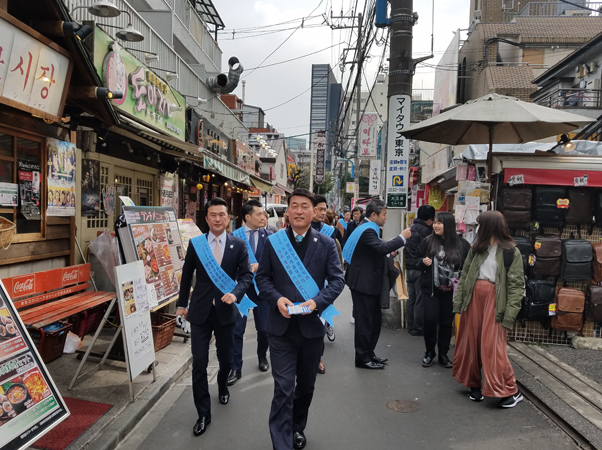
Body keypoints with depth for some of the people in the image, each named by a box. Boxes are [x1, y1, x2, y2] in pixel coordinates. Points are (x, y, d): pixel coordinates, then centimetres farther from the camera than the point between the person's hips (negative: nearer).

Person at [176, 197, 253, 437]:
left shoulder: (238, 244, -3)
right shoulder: (195, 243, -1)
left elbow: (246, 274, -4)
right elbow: (186, 275, 7)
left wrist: (236, 293, -22)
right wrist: (182, 304, 10)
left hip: (225, 310, 0)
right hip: (200, 311, 0)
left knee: (225, 358, 18)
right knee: (199, 363, 0)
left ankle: (223, 387, 50)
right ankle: (203, 414, 14)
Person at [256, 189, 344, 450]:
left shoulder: (326, 244, -1)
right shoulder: (273, 242, 0)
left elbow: (337, 280, -2)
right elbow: (262, 277, 3)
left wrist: (317, 301, -18)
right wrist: (277, 299, -15)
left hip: (312, 325, 2)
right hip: (281, 326, -1)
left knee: (306, 385, 19)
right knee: (283, 388, -4)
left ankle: (297, 428, 43)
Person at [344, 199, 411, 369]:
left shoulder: (367, 228, 14)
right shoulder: (367, 230, -20)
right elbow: (382, 248, -32)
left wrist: (389, 252, 7)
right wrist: (402, 237, -22)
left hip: (369, 282, 11)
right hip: (363, 283, -11)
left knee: (374, 319, 17)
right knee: (364, 321, -1)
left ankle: (369, 353, 28)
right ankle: (362, 358, 10)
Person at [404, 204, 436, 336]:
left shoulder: (411, 228, 11)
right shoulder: (425, 230, -15)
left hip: (409, 267, 8)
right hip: (419, 269, -8)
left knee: (411, 298, 13)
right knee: (420, 300, 0)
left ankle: (410, 326, 20)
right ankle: (418, 328, 6)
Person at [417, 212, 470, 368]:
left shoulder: (462, 244, -3)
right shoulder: (428, 241, 0)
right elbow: (417, 262, 7)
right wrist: (423, 263, -13)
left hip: (451, 290, 0)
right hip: (431, 289, 0)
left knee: (446, 322, 9)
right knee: (430, 319, -4)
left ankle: (443, 354, 25)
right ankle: (429, 352, 18)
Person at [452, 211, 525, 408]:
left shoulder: (511, 251, -6)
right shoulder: (476, 248, 10)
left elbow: (516, 285, -10)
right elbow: (465, 275, 9)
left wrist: (510, 314, -16)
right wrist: (458, 302, 2)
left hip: (495, 300, -5)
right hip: (473, 298, 5)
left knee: (493, 347, -6)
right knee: (470, 342, 10)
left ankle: (511, 391, 10)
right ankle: (474, 384, 27)